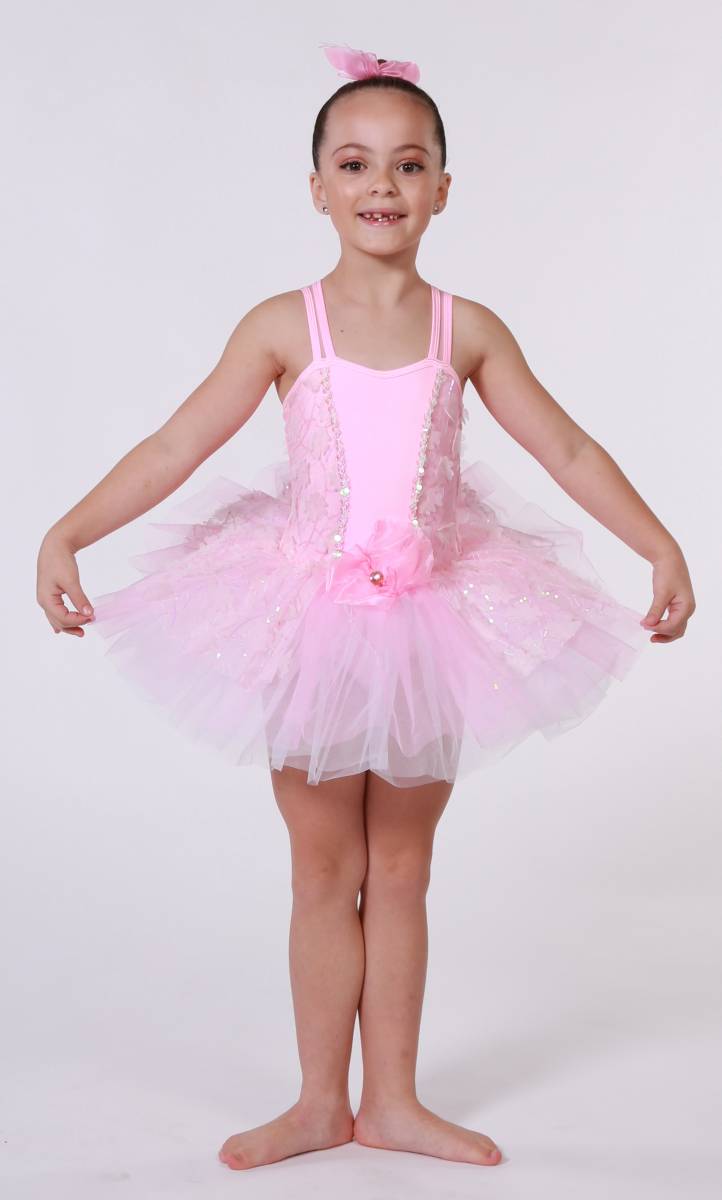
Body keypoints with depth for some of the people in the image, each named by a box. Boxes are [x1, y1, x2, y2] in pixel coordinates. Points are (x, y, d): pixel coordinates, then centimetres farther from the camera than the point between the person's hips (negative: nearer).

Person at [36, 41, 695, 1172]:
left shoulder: (467, 331, -1)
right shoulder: (284, 325, -5)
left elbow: (570, 451, 1)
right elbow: (173, 448, -8)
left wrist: (663, 547, -6)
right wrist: (65, 534, -17)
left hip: (432, 620, 1)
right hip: (312, 618, -1)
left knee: (400, 869, 11)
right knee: (324, 869, 10)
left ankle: (393, 1100, 24)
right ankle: (321, 1102, 23)